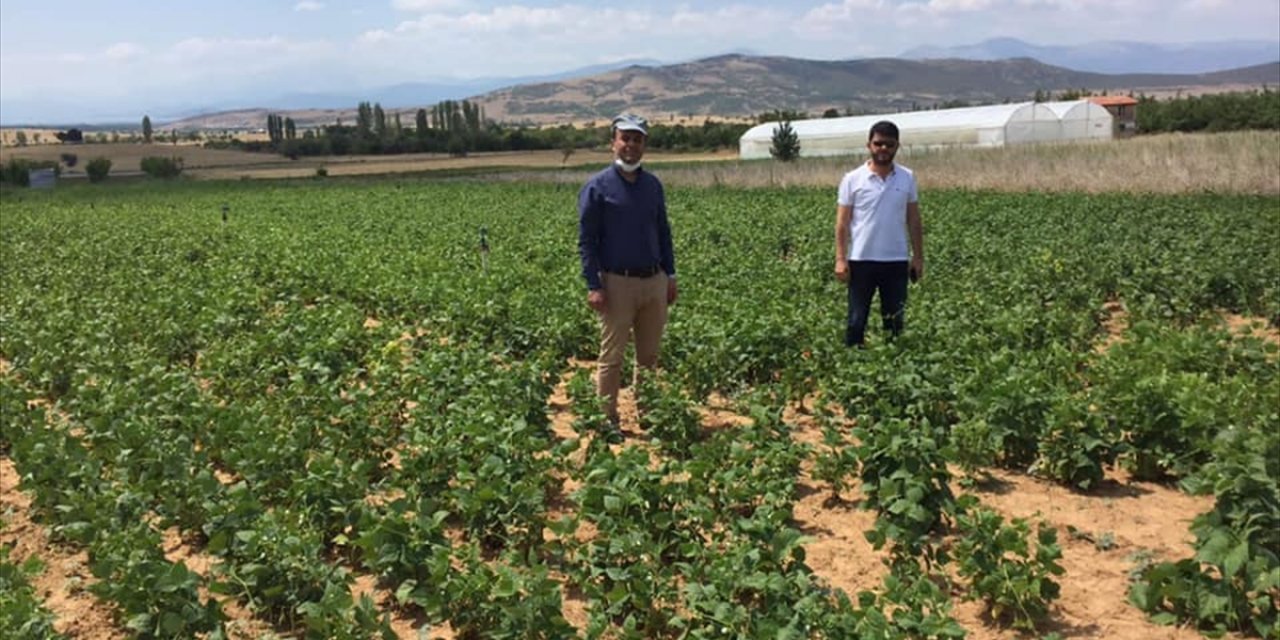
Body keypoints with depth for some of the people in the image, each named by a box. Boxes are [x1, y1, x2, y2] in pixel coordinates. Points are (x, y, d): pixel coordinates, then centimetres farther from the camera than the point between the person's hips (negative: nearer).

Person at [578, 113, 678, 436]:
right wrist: (593, 286, -14)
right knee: (612, 356, 2)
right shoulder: (597, 187, -6)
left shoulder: (653, 185, 11)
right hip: (618, 283, -5)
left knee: (649, 355, 14)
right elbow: (586, 240, -8)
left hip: (654, 281, 5)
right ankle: (608, 418, 12)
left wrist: (670, 275, 13)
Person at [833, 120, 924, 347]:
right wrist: (840, 259, -9)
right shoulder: (852, 179, -3)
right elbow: (842, 223, -3)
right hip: (862, 260, -2)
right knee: (856, 321, 3)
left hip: (897, 260, 3)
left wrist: (918, 256, 6)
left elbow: (914, 220, 9)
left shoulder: (907, 178, 5)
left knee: (895, 321, 9)